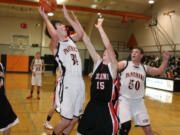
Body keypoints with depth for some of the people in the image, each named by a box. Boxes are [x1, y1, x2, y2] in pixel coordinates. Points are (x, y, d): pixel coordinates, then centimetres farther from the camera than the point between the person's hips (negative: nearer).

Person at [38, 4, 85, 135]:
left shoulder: (70, 39, 17)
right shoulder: (55, 45, -4)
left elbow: (80, 34, 3)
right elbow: (53, 34, -25)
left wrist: (67, 16, 10)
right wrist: (45, 17, -9)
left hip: (80, 83, 7)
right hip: (67, 84, -6)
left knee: (75, 119, 13)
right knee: (66, 120, 0)